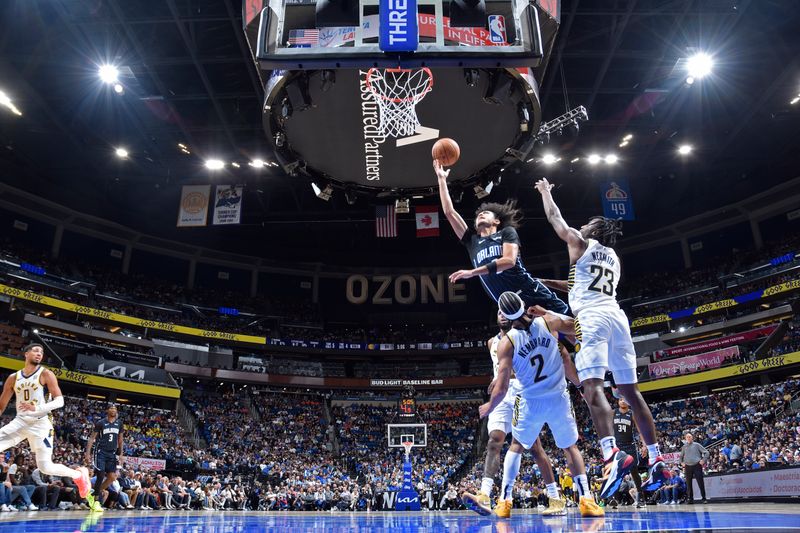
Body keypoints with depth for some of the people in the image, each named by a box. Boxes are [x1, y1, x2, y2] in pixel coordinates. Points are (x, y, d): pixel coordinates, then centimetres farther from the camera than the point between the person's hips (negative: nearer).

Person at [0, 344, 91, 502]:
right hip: (20, 421, 4)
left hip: (40, 423, -4)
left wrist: (36, 408, -25)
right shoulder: (13, 378, 8)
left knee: (45, 467, -3)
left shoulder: (46, 374, -4)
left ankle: (79, 474, 20)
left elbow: (59, 401, -10)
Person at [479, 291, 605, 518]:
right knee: (570, 447, 21)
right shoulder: (548, 322, -6)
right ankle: (586, 499, 10)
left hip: (530, 403, -1)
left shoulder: (507, 342, -11)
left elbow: (502, 388, -12)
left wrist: (489, 407, 6)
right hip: (558, 399, 1)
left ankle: (504, 501, 20)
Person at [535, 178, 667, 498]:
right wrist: (546, 283, 43)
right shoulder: (613, 258, 29)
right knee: (630, 391, 10)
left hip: (592, 318, -7)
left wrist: (545, 191, 38)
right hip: (616, 316, 7)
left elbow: (555, 218, 20)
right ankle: (656, 460, 11)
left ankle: (613, 454, -35)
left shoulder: (580, 243, 10)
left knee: (592, 388, -18)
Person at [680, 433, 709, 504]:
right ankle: (690, 499, 9)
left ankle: (704, 498, 5)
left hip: (697, 466, -3)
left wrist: (703, 460, -7)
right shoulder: (684, 447, 14)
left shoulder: (697, 445, 4)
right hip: (688, 467, 3)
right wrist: (681, 462, 12)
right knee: (688, 484, 4)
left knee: (701, 483, -4)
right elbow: (681, 456, 27)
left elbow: (706, 452, 2)